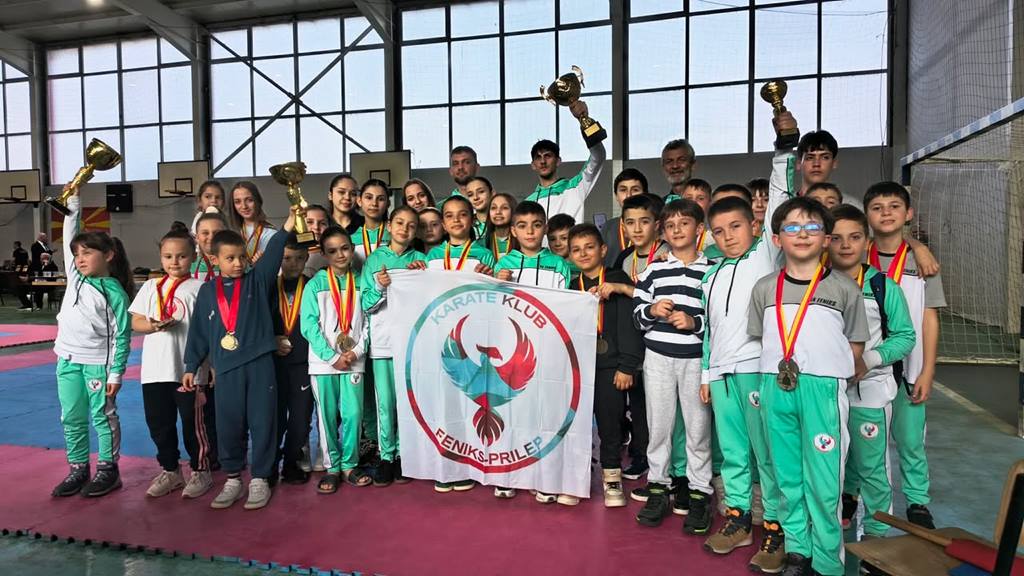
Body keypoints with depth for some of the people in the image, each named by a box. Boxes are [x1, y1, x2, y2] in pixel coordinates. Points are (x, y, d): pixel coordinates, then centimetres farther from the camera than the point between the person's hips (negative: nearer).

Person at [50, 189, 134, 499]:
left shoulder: (115, 292, -10)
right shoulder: (75, 276, 7)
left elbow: (122, 336, -10)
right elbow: (70, 237, 6)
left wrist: (116, 373, -13)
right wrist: (73, 203, 1)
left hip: (98, 362, -6)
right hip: (68, 360, 6)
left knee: (103, 417, 5)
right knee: (72, 419, 13)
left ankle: (108, 470, 16)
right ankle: (78, 469, 25)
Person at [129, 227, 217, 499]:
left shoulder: (198, 287, -3)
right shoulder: (151, 286, 10)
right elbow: (135, 321, 10)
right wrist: (153, 325, -12)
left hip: (188, 368, -5)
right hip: (155, 369, 5)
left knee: (192, 422, 4)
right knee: (158, 422, 14)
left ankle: (200, 470, 20)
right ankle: (169, 470, 30)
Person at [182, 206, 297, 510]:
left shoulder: (257, 280, 5)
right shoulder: (207, 291, 9)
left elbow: (272, 255, -10)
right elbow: (198, 331, 11)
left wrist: (287, 228, -24)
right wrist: (191, 366, 12)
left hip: (259, 362, -1)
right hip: (226, 367, 2)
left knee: (262, 422, 3)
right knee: (229, 425, 8)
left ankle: (260, 479, 16)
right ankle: (233, 479, 24)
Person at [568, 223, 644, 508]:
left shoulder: (618, 280, -3)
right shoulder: (572, 287, 12)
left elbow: (628, 324, -8)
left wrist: (627, 366, -12)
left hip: (610, 364, -4)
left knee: (610, 422, 5)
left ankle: (612, 477, 22)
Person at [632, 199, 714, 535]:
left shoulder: (711, 271, 1)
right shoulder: (653, 270, 8)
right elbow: (636, 313, 8)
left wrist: (695, 322, -17)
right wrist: (651, 310, -12)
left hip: (696, 359, -2)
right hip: (658, 357, 2)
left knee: (698, 428, 4)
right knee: (658, 425, 9)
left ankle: (700, 494, 18)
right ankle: (658, 489, 22)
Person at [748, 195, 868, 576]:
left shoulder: (845, 289, 2)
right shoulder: (764, 288, 8)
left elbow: (855, 345, 8)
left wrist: (847, 374, 2)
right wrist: (775, 377, 8)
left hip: (824, 389, -2)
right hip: (776, 388, 3)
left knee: (823, 483, 0)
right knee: (787, 477, 11)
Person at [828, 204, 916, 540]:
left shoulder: (883, 287, -5)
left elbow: (905, 335, -3)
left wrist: (871, 358, -17)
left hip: (870, 389, -2)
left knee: (871, 465, 5)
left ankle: (877, 531, 21)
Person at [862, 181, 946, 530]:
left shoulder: (921, 261, 1)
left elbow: (929, 320, 1)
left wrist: (927, 372, -3)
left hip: (907, 367, 0)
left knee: (910, 440, 7)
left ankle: (918, 502, 26)